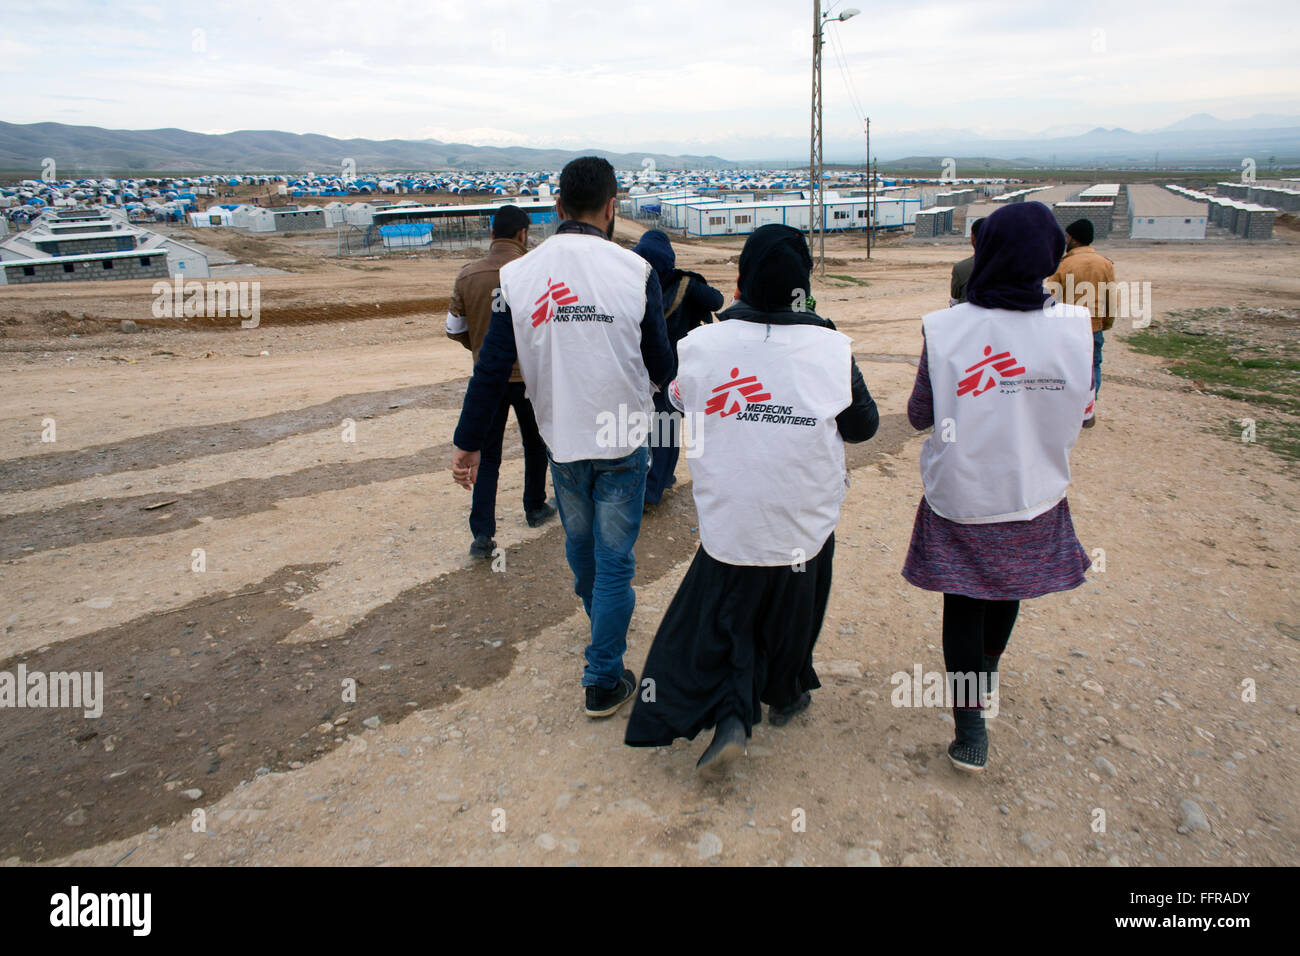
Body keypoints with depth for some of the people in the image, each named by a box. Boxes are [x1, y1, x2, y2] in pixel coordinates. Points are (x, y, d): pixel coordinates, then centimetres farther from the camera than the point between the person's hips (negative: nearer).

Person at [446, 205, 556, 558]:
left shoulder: (467, 275, -4)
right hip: (529, 374, -2)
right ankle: (535, 508, 36)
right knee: (535, 444, 20)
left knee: (487, 454, 7)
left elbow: (455, 329, 2)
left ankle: (482, 533, 0)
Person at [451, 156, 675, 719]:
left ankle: (603, 631, 50)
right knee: (614, 559, 8)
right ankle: (603, 681, 15)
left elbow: (492, 367, -4)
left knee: (580, 547, 24)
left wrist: (468, 442, 3)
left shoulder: (517, 275, -6)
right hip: (624, 442, -3)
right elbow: (661, 365, -5)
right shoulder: (634, 270, -11)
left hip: (562, 442, 3)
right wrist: (678, 387, 18)